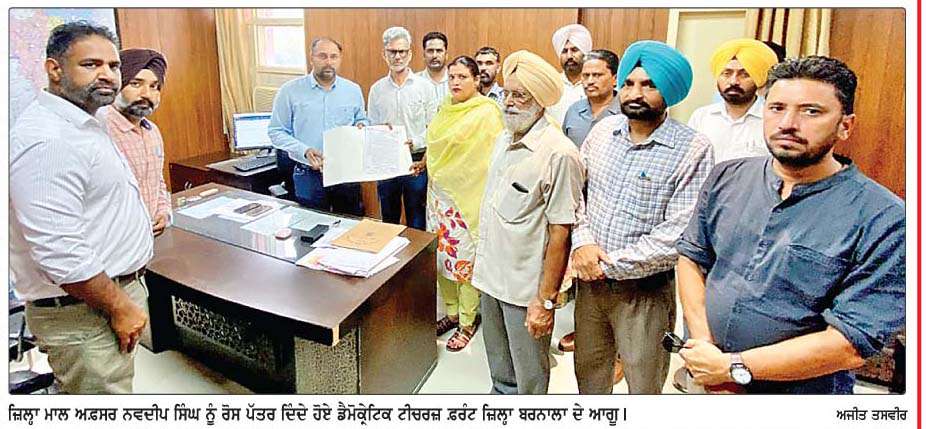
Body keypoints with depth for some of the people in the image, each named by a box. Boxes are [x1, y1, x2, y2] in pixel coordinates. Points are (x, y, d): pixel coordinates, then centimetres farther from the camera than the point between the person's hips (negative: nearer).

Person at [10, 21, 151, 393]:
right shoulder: (47, 140, -23)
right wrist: (120, 307, -19)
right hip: (83, 314, -10)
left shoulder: (80, 124, 12)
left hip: (110, 291, 10)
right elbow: (59, 254, -28)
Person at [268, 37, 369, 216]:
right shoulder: (290, 91, -4)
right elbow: (276, 132, -3)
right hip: (309, 175, -2)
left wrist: (361, 127, -7)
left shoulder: (353, 90, 5)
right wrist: (304, 151, -18)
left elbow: (362, 120, 18)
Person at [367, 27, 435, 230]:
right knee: (388, 219, 15)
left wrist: (415, 143, -14)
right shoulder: (377, 89, 6)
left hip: (416, 161, -2)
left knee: (416, 222, 6)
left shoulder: (424, 86, -1)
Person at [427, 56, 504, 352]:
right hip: (439, 192, 7)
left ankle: (468, 321, 16)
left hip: (467, 195, -7)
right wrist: (424, 161, 16)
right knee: (441, 254, 12)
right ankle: (452, 312, 29)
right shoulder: (445, 108, 11)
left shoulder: (487, 112, -11)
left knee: (465, 258, 1)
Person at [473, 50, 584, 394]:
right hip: (491, 277, 7)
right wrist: (482, 265, 16)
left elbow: (560, 234, -19)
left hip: (526, 288, -7)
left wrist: (546, 300, -19)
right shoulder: (503, 139, 7)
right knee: (500, 368, 26)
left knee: (530, 377, 13)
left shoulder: (559, 154, -19)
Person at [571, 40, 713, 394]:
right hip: (590, 281, 5)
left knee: (643, 386, 15)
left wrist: (610, 264, -16)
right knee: (588, 374, 22)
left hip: (644, 291, -4)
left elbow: (677, 235, -20)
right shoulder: (603, 130, 2)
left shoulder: (693, 150, -15)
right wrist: (583, 243, -11)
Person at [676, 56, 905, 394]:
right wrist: (703, 344, -14)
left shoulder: (883, 220, -17)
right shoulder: (727, 177, -4)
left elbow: (852, 343, -22)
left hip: (798, 389, -3)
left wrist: (732, 367, -21)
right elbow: (690, 256, -2)